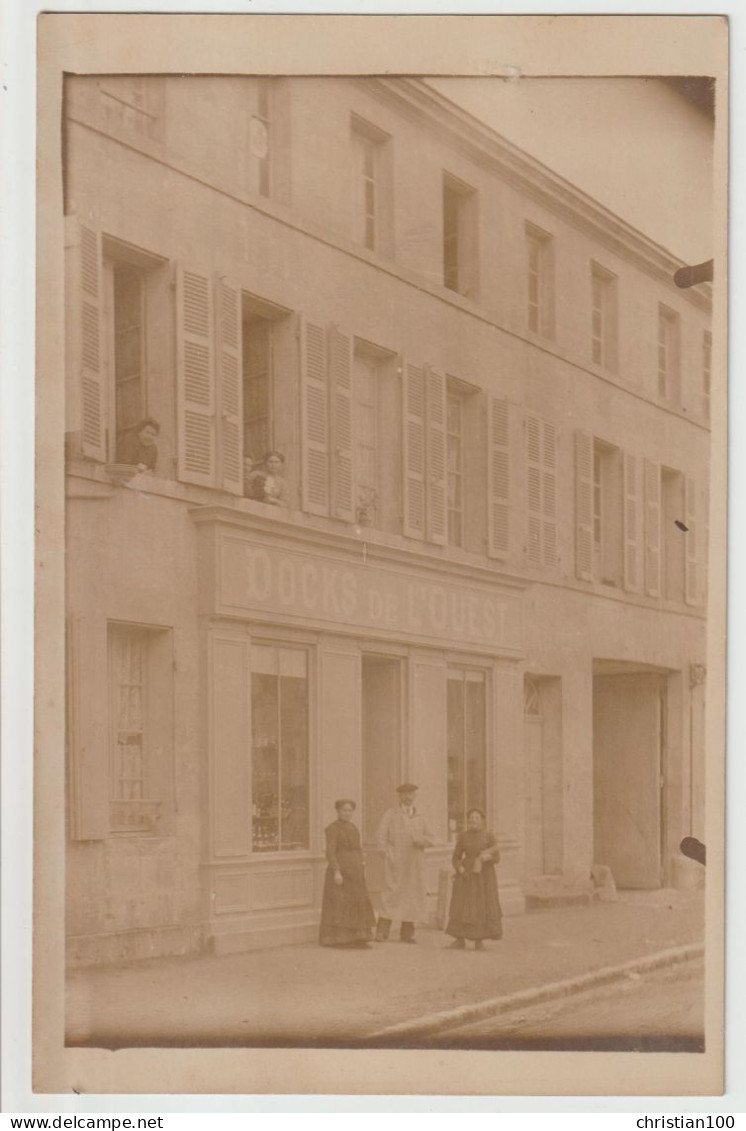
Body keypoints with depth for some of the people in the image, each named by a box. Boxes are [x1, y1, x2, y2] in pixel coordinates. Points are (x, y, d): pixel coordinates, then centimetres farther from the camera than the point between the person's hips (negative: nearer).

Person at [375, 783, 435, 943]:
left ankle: (407, 933, 11)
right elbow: (382, 837, -2)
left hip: (415, 864, 4)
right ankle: (382, 932, -11)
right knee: (391, 894, -12)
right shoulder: (390, 814, 3)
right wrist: (388, 855, -13)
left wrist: (422, 841, -8)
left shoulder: (419, 818, 15)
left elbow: (431, 838, 14)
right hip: (395, 863, -4)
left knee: (412, 896, 4)